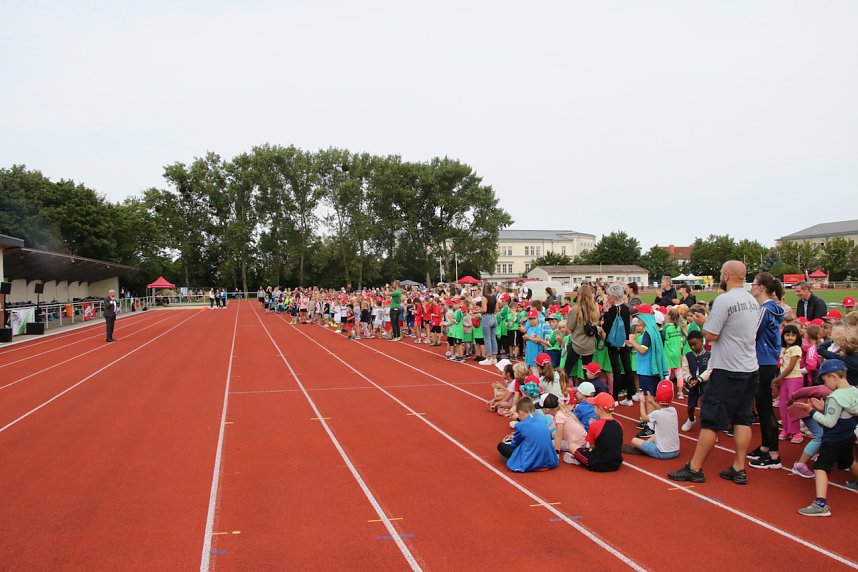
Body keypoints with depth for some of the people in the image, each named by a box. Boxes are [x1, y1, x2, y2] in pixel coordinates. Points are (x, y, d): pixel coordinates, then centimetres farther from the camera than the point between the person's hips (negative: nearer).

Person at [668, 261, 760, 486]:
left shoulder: (724, 300, -17)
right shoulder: (753, 302, 9)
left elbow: (710, 335, -17)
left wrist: (704, 323, 1)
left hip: (728, 370, -8)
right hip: (750, 368, 8)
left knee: (711, 421, -2)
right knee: (742, 419, 11)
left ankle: (694, 469, 6)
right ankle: (738, 469, 16)